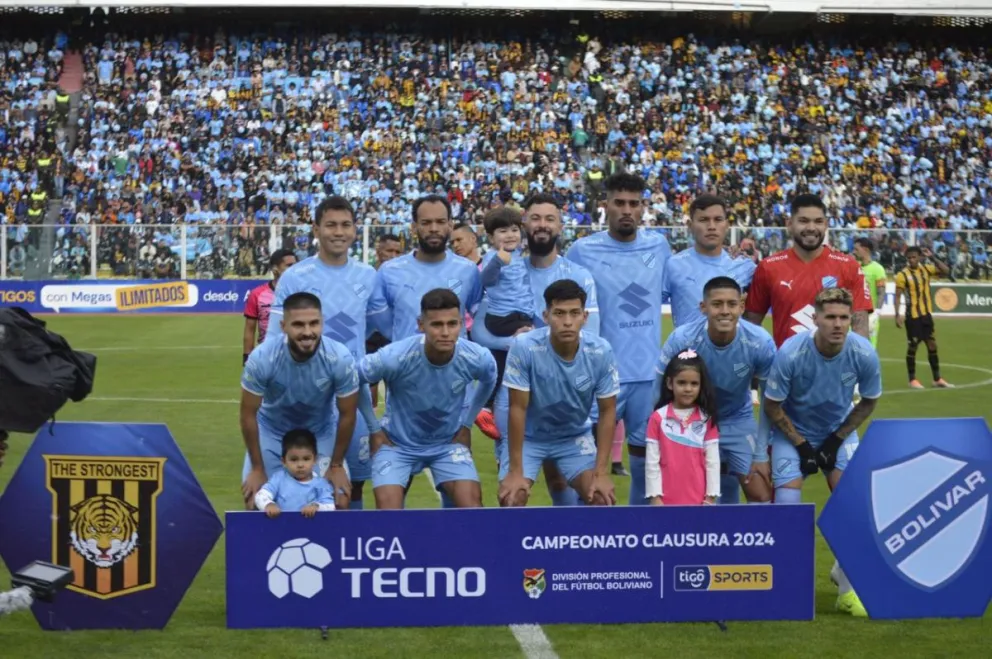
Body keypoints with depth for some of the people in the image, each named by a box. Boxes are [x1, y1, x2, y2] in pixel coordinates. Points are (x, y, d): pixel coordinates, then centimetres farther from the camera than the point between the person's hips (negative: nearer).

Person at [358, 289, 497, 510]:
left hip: (449, 442, 2)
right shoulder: (393, 357, -29)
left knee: (471, 503, -15)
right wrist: (374, 430, -4)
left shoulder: (478, 358, -21)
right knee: (388, 509, -17)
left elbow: (488, 382, 7)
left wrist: (467, 424, 7)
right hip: (397, 443, -2)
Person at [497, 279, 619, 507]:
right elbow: (518, 409, -22)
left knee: (601, 497, -15)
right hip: (529, 436, -2)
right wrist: (515, 471, -22)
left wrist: (601, 472, -17)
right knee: (511, 497, -20)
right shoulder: (525, 347, -28)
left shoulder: (601, 352, -21)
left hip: (576, 437, 2)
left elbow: (607, 411, -12)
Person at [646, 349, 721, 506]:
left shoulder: (707, 419, 2)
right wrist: (655, 496, -6)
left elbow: (713, 461, 2)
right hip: (667, 500, -1)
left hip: (699, 500, 1)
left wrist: (711, 497, -2)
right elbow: (651, 462, -2)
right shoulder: (658, 418, -2)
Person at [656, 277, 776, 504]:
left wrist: (761, 455, -9)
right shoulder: (681, 340, -24)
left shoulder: (761, 342, -21)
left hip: (739, 422, 1)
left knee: (762, 497, -8)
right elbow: (663, 396, -11)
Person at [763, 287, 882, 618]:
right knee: (787, 504, -15)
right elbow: (772, 406, -15)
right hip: (793, 430, -2)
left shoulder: (864, 355, -21)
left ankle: (848, 585, 3)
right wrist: (802, 446, -15)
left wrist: (835, 441, -9)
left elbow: (868, 402, -3)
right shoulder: (790, 354, -29)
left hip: (839, 431, 2)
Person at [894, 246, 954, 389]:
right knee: (912, 346, -1)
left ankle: (937, 379, 16)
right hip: (913, 315, -5)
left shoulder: (926, 269, 4)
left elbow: (946, 270, 2)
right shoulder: (903, 275, -10)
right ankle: (912, 380, 9)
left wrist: (932, 258, -6)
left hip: (926, 314, 5)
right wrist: (897, 315, -19)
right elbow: (898, 296, -11)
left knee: (932, 345, 8)